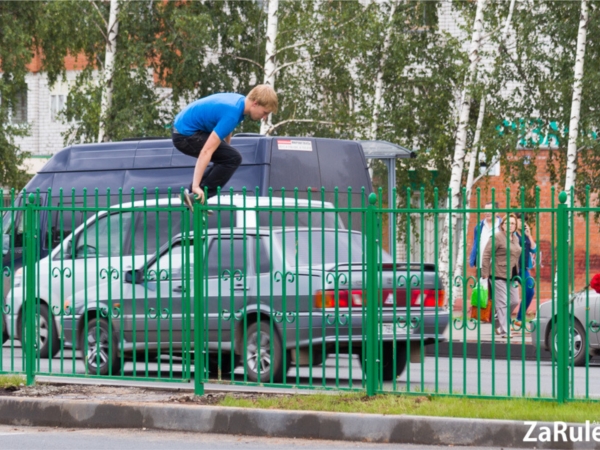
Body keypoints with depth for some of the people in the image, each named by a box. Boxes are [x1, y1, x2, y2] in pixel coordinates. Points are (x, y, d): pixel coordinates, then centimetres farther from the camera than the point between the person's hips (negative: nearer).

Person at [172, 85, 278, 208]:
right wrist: (196, 186, -35)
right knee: (233, 159, -15)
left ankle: (193, 194, 13)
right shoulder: (232, 114, -28)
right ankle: (196, 198, -10)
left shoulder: (240, 100, 1)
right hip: (186, 135, -10)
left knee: (227, 160, 15)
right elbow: (207, 151, -33)